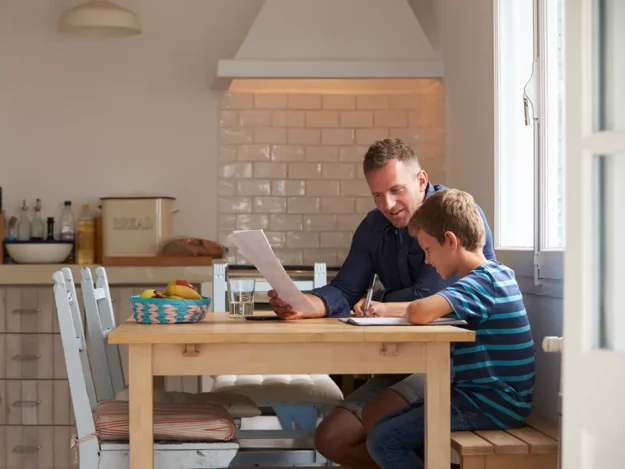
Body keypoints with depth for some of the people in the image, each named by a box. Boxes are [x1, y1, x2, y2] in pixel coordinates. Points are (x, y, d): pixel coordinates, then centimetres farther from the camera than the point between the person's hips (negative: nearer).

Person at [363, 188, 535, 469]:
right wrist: (388, 309, 9)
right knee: (385, 428, 13)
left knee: (383, 441, -12)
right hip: (488, 396, 10)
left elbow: (420, 312, -36)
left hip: (492, 404, -10)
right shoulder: (493, 275, 13)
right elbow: (434, 309, 25)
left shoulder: (480, 282, -19)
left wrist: (394, 309, -11)